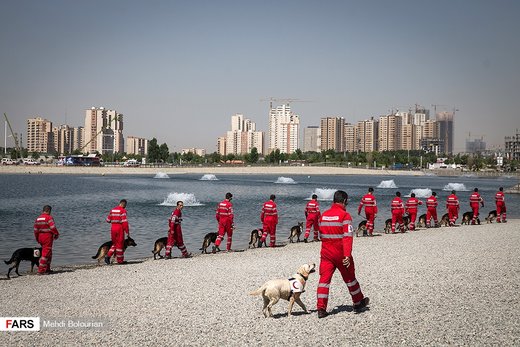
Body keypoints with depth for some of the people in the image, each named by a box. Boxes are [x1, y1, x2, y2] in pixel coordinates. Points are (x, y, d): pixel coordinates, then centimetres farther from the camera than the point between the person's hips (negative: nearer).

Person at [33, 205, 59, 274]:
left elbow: (35, 229, 12)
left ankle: (47, 269, 24)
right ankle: (41, 270, -9)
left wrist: (37, 239, 20)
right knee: (46, 253, -6)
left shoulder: (38, 218, 11)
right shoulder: (49, 217, -12)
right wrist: (57, 234, -2)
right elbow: (53, 227, -18)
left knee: (49, 253, 19)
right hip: (48, 237, -8)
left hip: (40, 237, 8)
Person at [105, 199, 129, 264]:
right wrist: (127, 232, -14)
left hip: (113, 228, 6)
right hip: (120, 228, -6)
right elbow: (125, 222, -17)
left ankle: (108, 256, 2)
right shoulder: (123, 210, -11)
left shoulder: (112, 210, 9)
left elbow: (108, 220, 14)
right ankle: (120, 260, 12)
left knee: (114, 244, 19)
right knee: (120, 244, 5)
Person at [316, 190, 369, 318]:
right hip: (341, 254, -4)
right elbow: (348, 237, -19)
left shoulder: (323, 215, 7)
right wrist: (347, 255, -23)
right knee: (350, 278, 13)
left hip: (326, 253, 4)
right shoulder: (345, 215, -11)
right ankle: (358, 303, 32)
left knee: (324, 279, 1)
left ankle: (321, 309, -6)